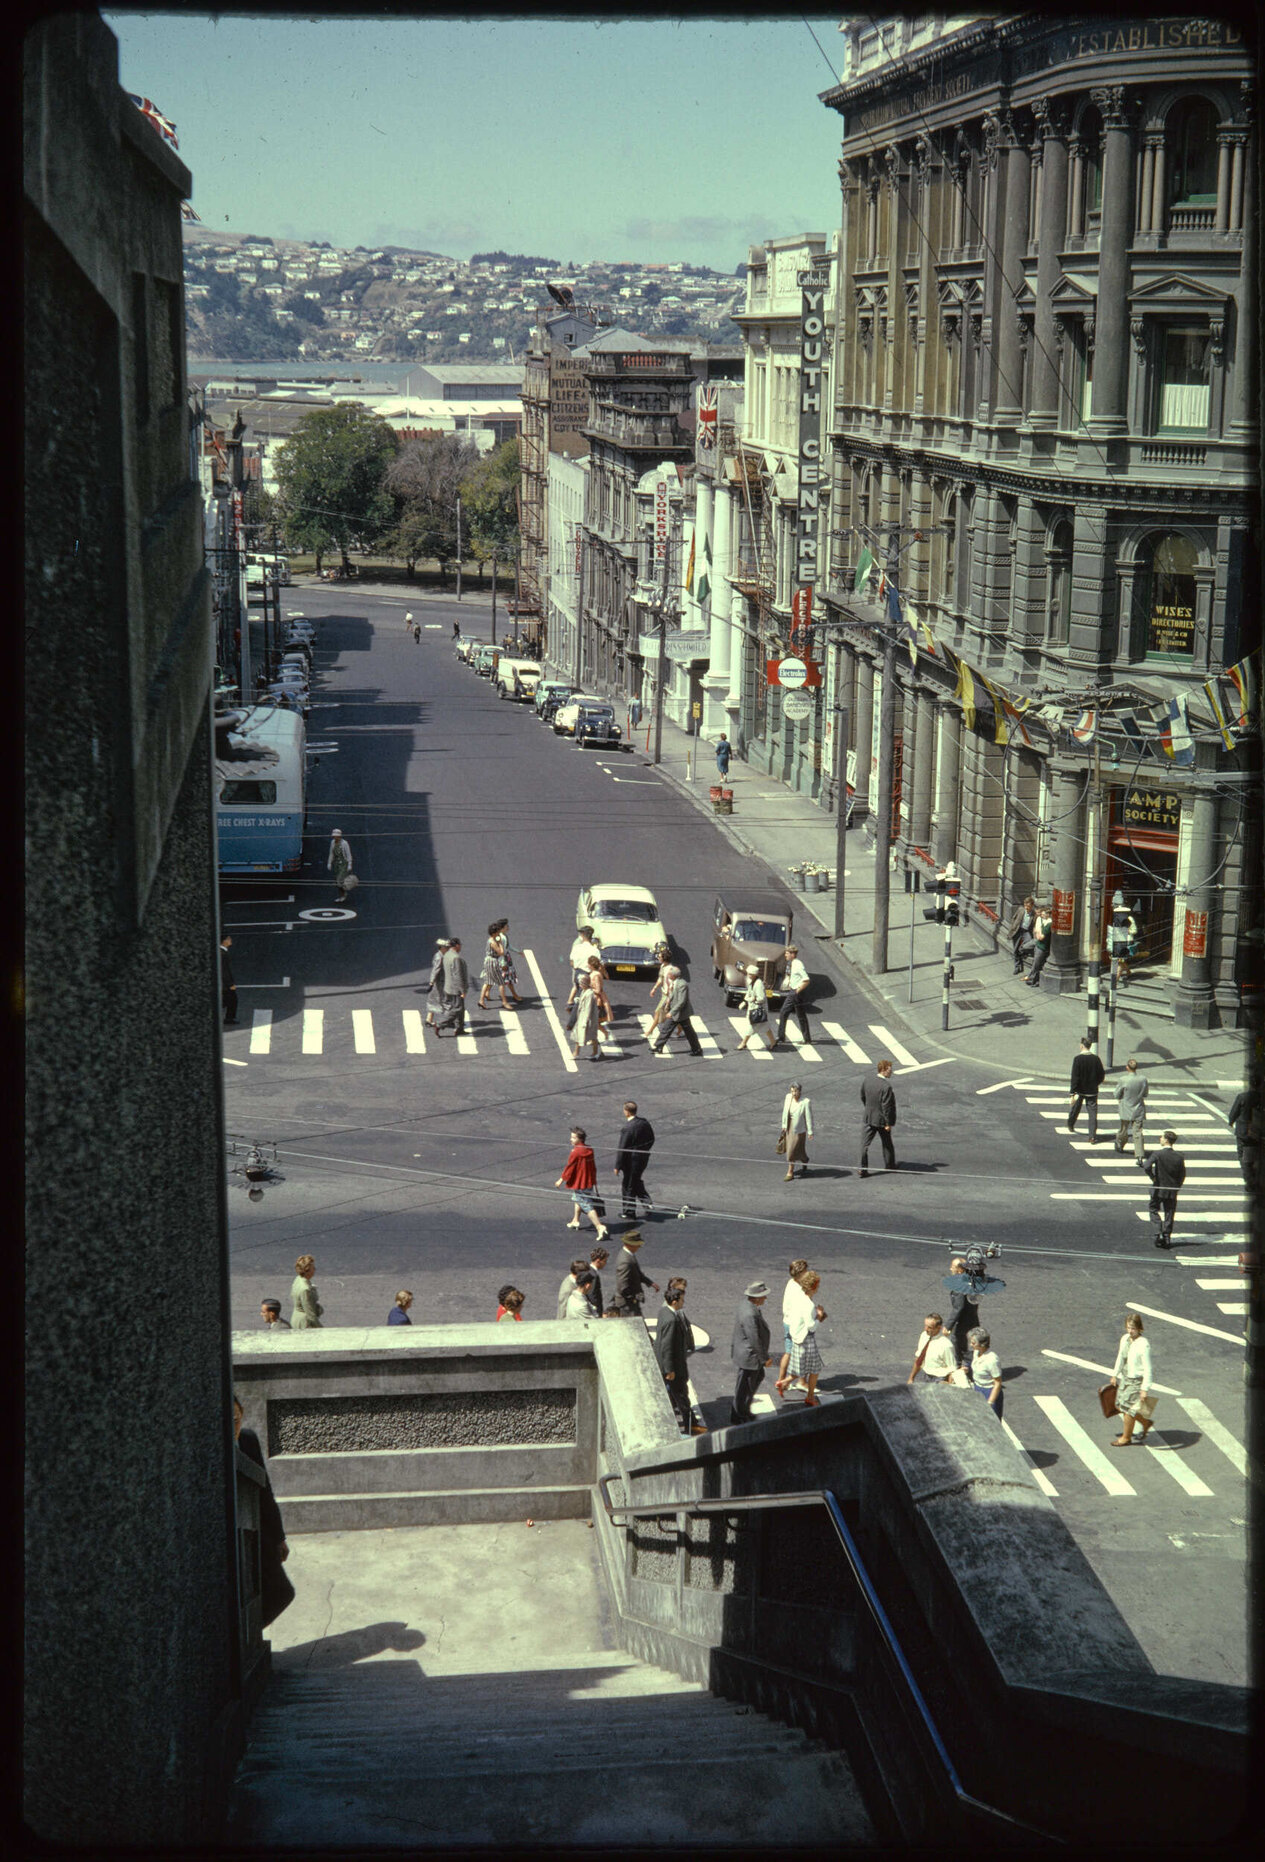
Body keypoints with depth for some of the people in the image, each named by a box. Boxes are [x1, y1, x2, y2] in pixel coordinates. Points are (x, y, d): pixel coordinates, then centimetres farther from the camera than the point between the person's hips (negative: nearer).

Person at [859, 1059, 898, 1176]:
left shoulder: (867, 1080, -3)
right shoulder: (886, 1086, -24)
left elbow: (863, 1097, 10)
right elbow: (887, 1106, -22)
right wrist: (888, 1123, -15)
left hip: (867, 1118, 4)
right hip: (881, 1119, -4)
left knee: (865, 1144, 5)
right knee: (887, 1143, 17)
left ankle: (862, 1168, -1)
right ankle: (889, 1165, 31)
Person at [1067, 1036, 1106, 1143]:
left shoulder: (1078, 1059, -16)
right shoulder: (1096, 1059, -6)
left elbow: (1075, 1077, -17)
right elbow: (1102, 1075, 3)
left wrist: (1073, 1093, -15)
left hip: (1080, 1090, -1)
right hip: (1092, 1091, 1)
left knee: (1075, 1108, 22)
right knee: (1093, 1113, 2)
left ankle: (1070, 1125, 45)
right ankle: (1093, 1136, -7)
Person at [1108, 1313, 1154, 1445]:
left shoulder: (1144, 1344, -23)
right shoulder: (1125, 1339, -1)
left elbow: (1147, 1368, -21)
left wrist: (1145, 1388, -22)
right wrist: (1115, 1375, 19)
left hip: (1137, 1380, -8)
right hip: (1124, 1378, 8)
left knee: (1128, 1409, 3)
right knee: (1120, 1406, 15)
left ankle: (1126, 1438, 23)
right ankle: (1145, 1423, 36)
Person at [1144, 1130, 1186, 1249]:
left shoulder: (1157, 1154, -15)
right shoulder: (1179, 1157, -4)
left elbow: (1147, 1166, -28)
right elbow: (1182, 1175, 0)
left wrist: (1152, 1177, -12)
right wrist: (1177, 1187, 12)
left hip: (1158, 1188, -3)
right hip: (1172, 1190, 3)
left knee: (1154, 1209, 15)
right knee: (1169, 1213, 12)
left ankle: (1158, 1232, -3)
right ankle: (1166, 1238, 12)